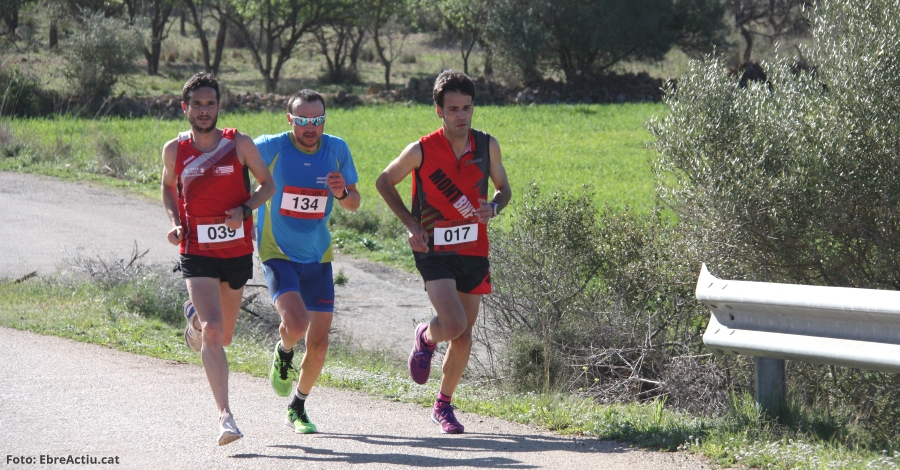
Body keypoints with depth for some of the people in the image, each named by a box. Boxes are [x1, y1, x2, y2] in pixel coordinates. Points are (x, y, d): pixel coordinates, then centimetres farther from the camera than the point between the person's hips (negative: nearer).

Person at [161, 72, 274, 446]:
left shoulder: (240, 145, -6)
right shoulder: (174, 150, -2)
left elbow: (268, 184, 4)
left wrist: (245, 209, -15)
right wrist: (175, 222, -2)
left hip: (237, 252, 2)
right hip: (197, 253, -1)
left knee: (223, 336, 16)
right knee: (212, 331, -19)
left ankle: (196, 319, 54)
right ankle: (225, 416, -20)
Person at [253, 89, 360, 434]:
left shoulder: (337, 149, -2)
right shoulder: (270, 147, -12)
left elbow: (354, 205, 6)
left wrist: (343, 192, -16)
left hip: (318, 257, 4)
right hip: (278, 253, -4)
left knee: (319, 344, 3)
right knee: (296, 324, -26)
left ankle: (297, 408, 27)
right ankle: (283, 352, 12)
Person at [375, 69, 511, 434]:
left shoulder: (487, 146, -1)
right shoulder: (421, 151, -10)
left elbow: (504, 188, 13)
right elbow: (385, 182, 5)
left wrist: (493, 207, -11)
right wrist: (411, 225, -5)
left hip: (473, 251, 4)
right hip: (435, 251, -4)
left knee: (463, 336, 7)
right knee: (453, 325, -21)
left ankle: (443, 405, 27)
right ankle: (425, 337, 16)